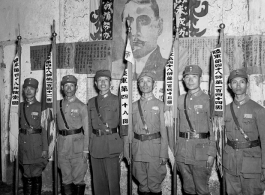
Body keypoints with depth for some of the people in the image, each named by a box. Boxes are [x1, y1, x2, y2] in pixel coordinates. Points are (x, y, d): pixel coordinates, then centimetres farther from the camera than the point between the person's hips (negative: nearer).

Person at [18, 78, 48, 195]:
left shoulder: (41, 107, -2)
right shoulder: (20, 106, 10)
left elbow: (45, 129, -4)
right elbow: (17, 125, 11)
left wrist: (45, 149, -8)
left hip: (37, 144, -3)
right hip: (23, 144, 3)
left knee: (36, 174, 2)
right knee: (26, 174, 9)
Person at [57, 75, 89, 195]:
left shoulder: (81, 106, 1)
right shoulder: (58, 105, 10)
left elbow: (86, 130, 0)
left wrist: (85, 150, -5)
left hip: (77, 144, -3)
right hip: (62, 143, 3)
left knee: (78, 178, 1)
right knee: (66, 178, 10)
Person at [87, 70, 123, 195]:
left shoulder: (117, 100, 2)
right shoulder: (91, 102, 13)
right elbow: (89, 125, 13)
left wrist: (123, 148, -5)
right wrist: (89, 146, 6)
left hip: (112, 143, -3)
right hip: (95, 145, 4)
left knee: (113, 179, 2)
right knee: (98, 180, 11)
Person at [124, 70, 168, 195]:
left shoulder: (160, 105, 2)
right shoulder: (134, 106, 9)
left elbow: (163, 130, -1)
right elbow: (129, 130, 9)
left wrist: (164, 154, -6)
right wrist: (126, 152, 5)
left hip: (154, 146, -2)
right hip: (137, 147, 2)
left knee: (154, 184, 3)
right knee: (142, 184, 12)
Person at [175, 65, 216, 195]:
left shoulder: (207, 100, -4)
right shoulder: (181, 100, 10)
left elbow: (213, 128, -5)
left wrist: (211, 153, -10)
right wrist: (176, 149, 9)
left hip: (200, 150, -4)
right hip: (182, 151, 4)